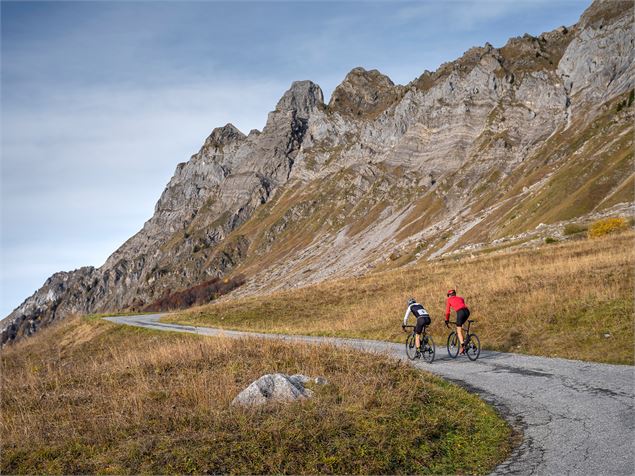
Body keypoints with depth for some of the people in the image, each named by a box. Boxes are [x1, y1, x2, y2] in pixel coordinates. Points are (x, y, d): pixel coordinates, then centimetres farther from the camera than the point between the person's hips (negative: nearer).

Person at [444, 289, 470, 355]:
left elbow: (447, 311, 20)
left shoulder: (449, 300, 20)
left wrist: (447, 321, 30)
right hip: (467, 311, 5)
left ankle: (463, 347, -9)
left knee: (459, 331, 3)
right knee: (460, 325, 30)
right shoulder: (460, 298, 33)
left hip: (460, 312, -5)